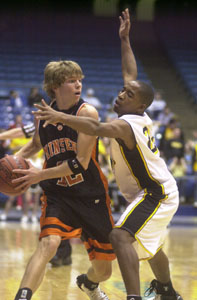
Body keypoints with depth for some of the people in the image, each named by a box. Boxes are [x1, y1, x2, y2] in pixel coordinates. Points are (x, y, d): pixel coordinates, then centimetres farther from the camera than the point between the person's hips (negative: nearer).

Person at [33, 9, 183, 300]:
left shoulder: (127, 124, -22)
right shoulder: (140, 117, 3)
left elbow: (96, 128, -43)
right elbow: (131, 74, 17)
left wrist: (60, 117, -54)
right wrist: (124, 40, 21)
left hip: (155, 194, -11)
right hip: (158, 191, 11)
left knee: (121, 236, -27)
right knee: (149, 245, 30)